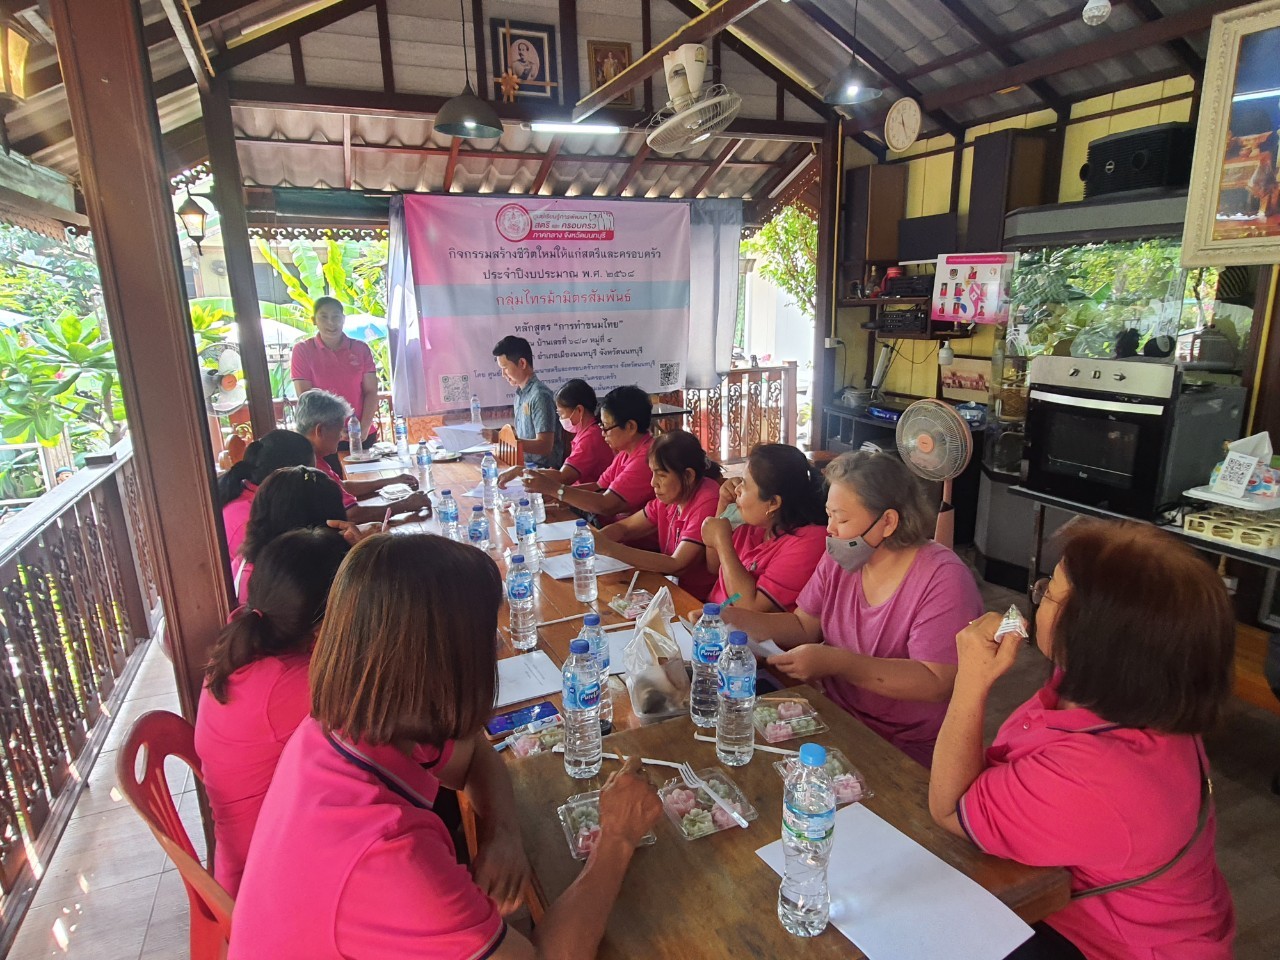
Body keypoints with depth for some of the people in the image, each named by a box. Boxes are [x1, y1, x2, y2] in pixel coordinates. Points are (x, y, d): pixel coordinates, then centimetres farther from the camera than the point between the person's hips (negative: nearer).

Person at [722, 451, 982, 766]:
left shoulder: (943, 580, -19)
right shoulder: (840, 559, 1)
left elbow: (937, 684, -25)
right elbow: (803, 627, 7)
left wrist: (836, 662, -33)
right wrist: (732, 618, -8)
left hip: (904, 754, -5)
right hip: (835, 717, 6)